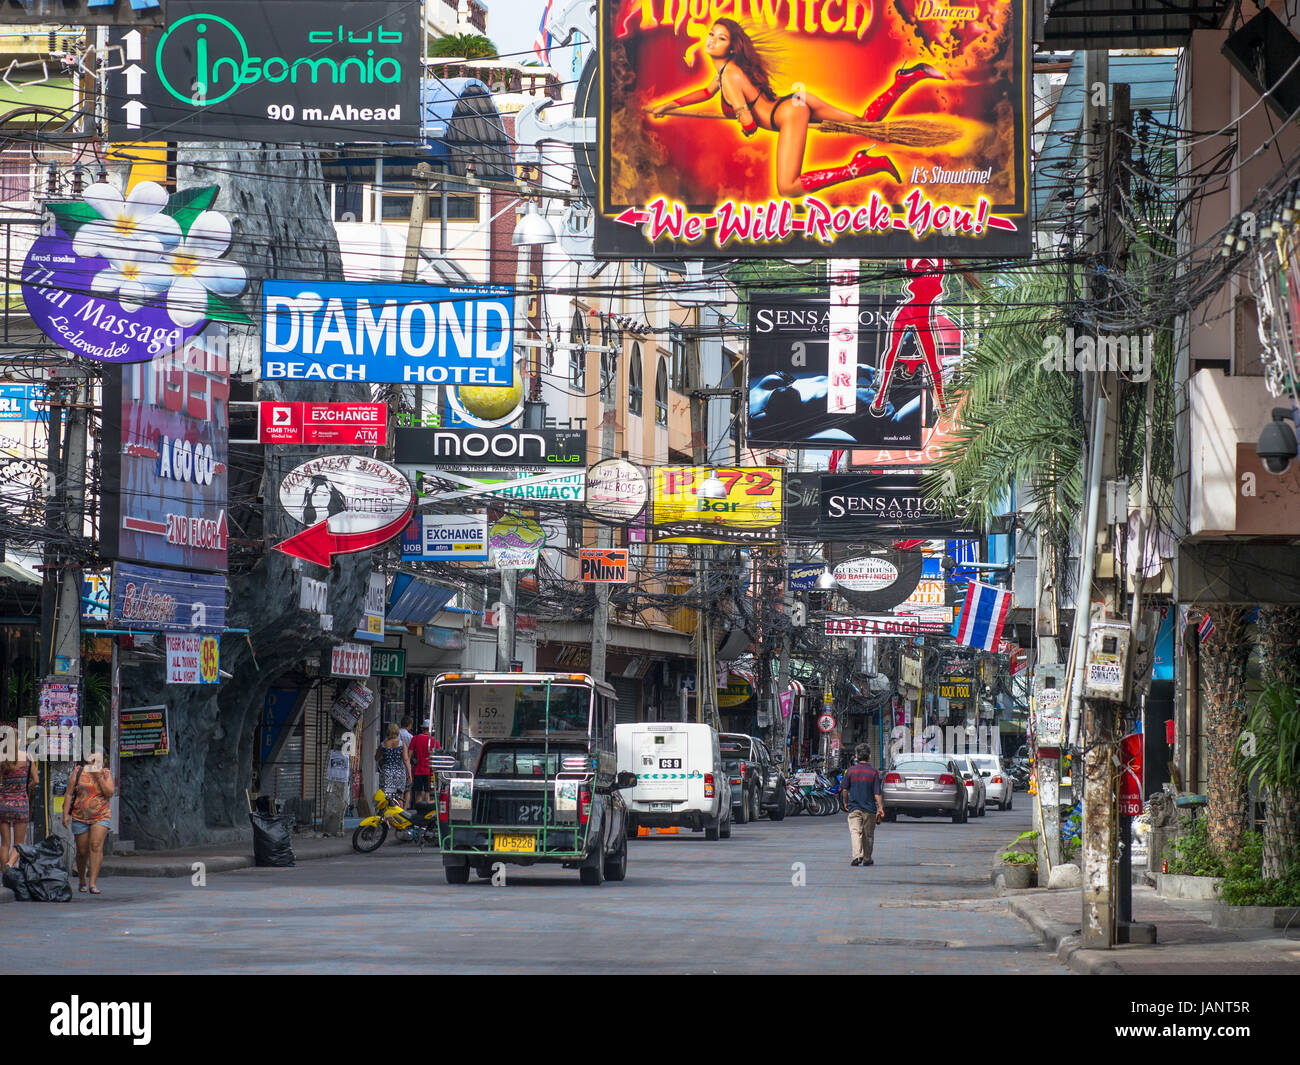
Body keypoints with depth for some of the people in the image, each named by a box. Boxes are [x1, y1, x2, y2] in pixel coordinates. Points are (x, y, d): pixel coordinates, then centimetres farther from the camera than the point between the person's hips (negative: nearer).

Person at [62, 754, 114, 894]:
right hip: (80, 818, 1)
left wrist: (99, 777, -13)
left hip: (100, 818, -1)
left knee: (96, 846, -19)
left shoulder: (106, 773, 6)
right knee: (82, 851, 5)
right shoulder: (78, 772, 3)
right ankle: (82, 882, 26)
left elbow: (109, 793, -6)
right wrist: (65, 814, -5)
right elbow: (69, 794, 3)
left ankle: (92, 883, -22)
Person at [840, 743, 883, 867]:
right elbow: (877, 793, -6)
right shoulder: (873, 772, -3)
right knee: (868, 834, 12)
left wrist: (846, 802, 16)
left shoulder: (850, 770, -2)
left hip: (854, 807, -1)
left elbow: (844, 789, 0)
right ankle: (867, 859, 21)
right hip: (869, 808, 1)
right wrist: (880, 808, -2)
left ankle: (857, 856, -25)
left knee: (855, 831, -5)